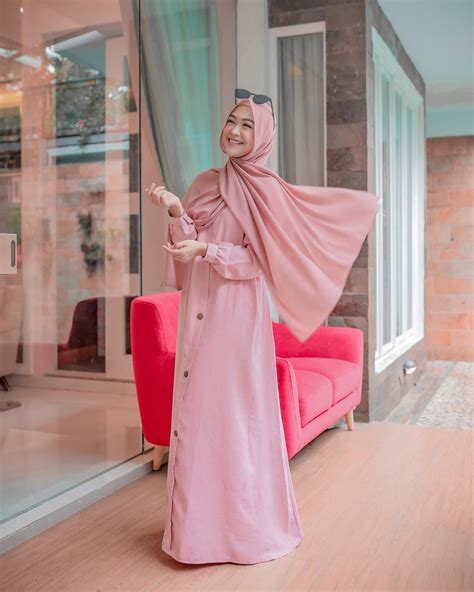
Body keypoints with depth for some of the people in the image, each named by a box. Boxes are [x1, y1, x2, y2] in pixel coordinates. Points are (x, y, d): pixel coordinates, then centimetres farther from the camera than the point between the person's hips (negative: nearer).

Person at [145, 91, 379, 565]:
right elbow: (186, 249, 8)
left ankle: (243, 522, 14)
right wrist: (176, 211, -8)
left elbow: (255, 259, -8)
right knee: (195, 407, 8)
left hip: (237, 312, -5)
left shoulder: (265, 189, -3)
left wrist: (205, 250, -20)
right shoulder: (204, 183, 13)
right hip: (197, 308, 6)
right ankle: (199, 519, 21)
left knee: (234, 410, -2)